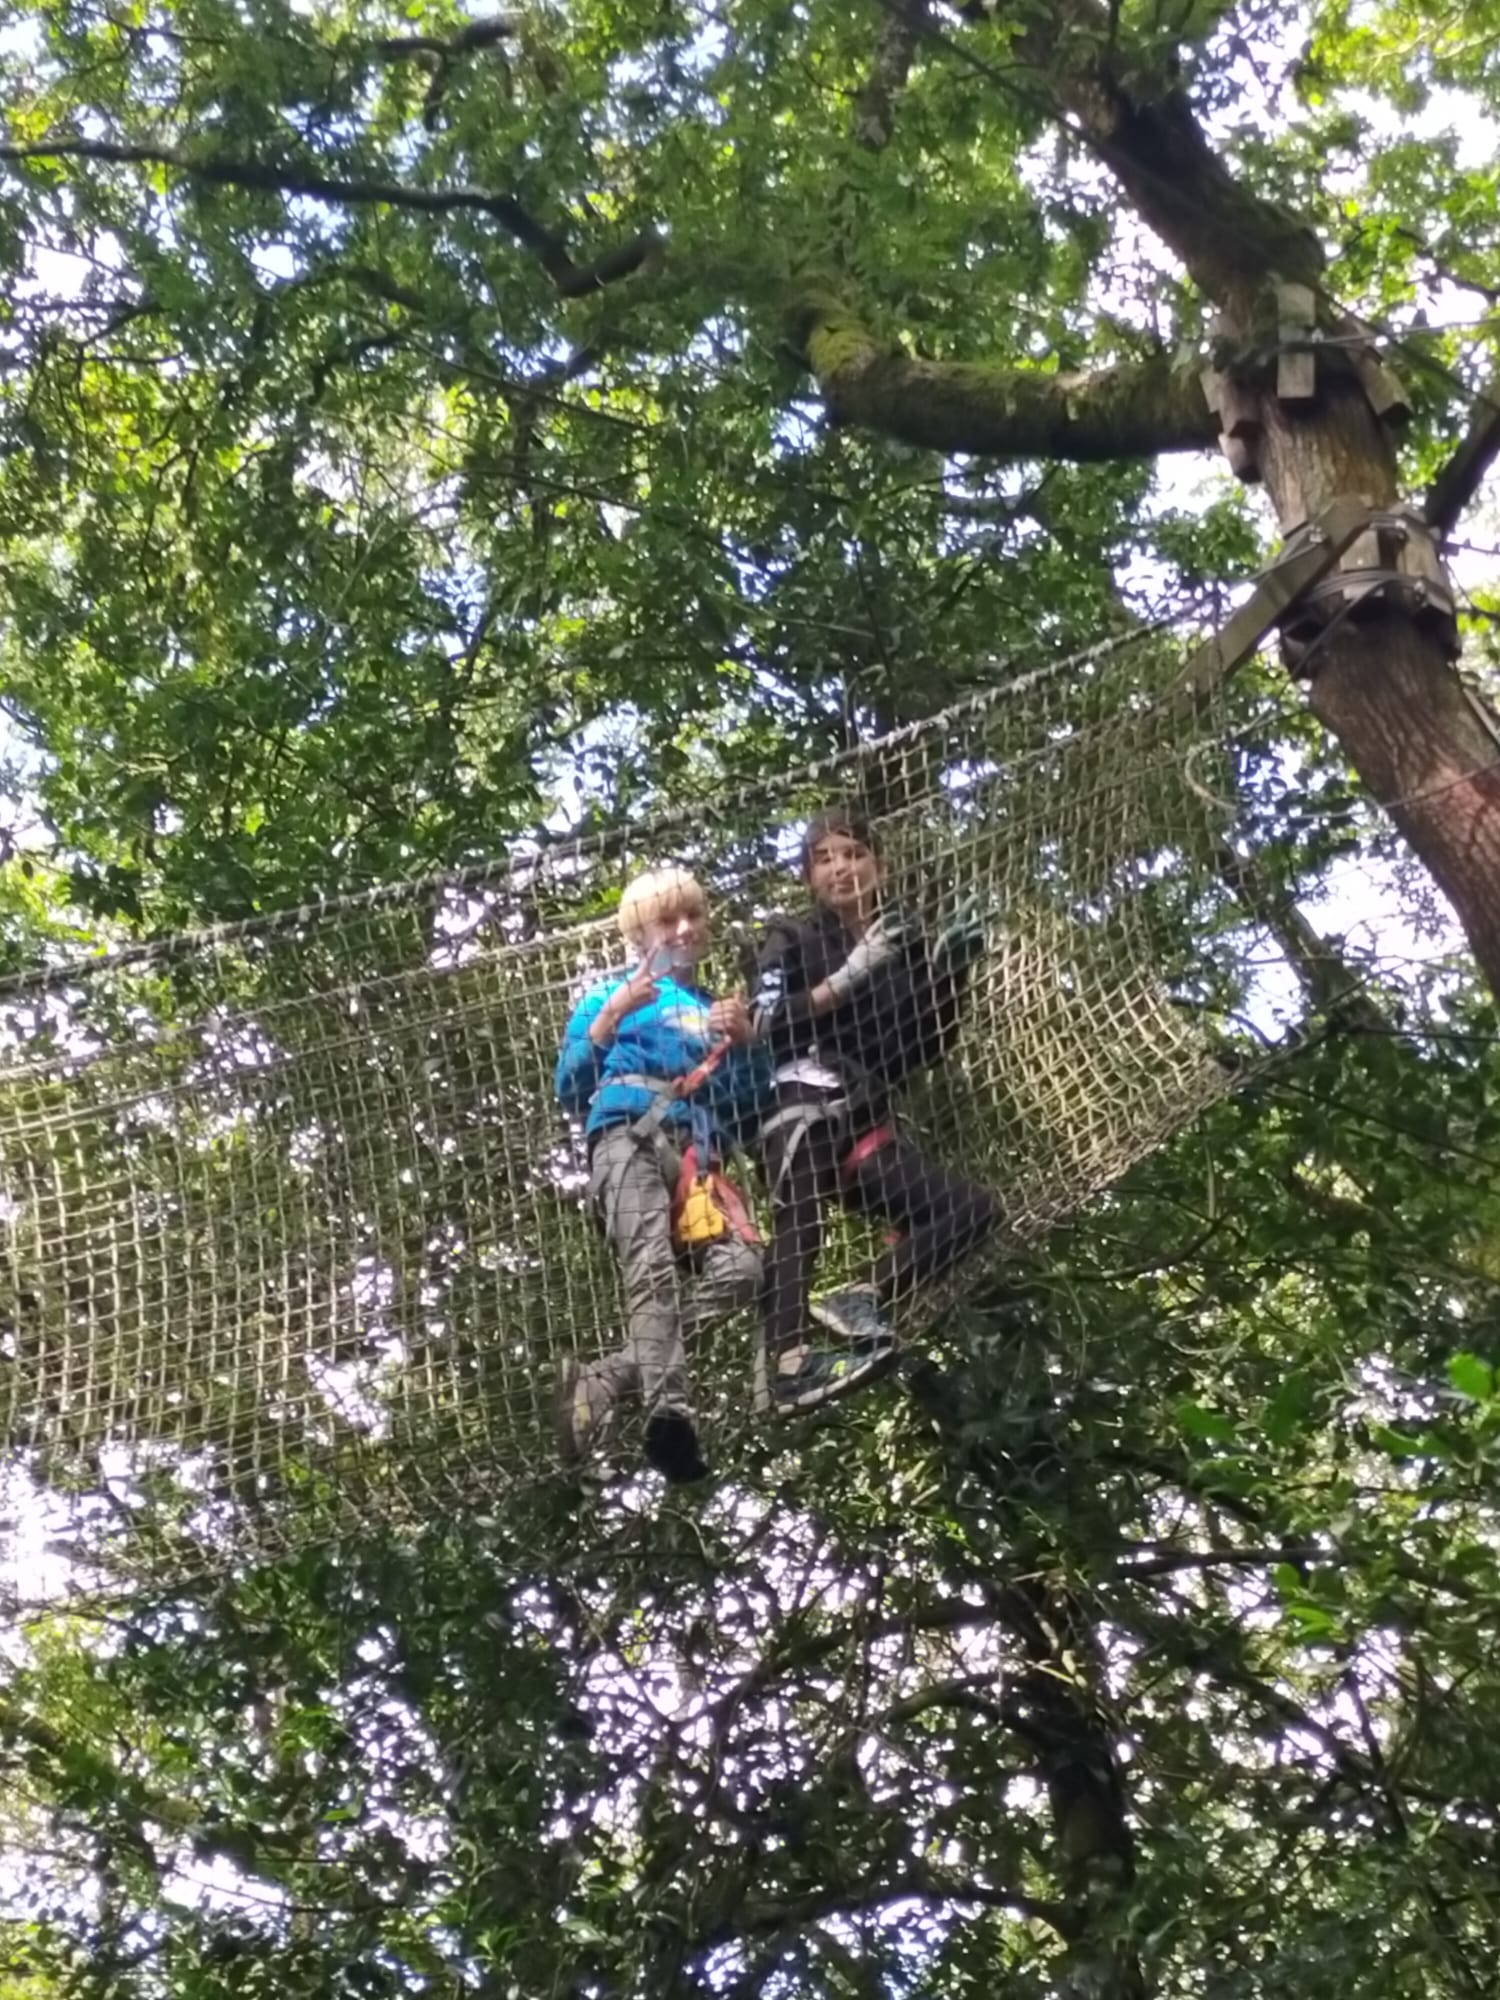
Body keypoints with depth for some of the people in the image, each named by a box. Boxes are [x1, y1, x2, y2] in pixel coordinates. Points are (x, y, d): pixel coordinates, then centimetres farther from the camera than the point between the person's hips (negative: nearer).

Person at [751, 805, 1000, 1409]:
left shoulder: (906, 940, 20)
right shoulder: (792, 938, 8)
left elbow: (929, 1048, 17)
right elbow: (765, 1029, -8)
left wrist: (950, 978, 2)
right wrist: (848, 977, -14)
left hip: (868, 1121, 6)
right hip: (802, 1100, -5)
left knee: (974, 1209, -6)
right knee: (799, 1221, -28)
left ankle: (863, 1300, -18)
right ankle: (789, 1360, -42)